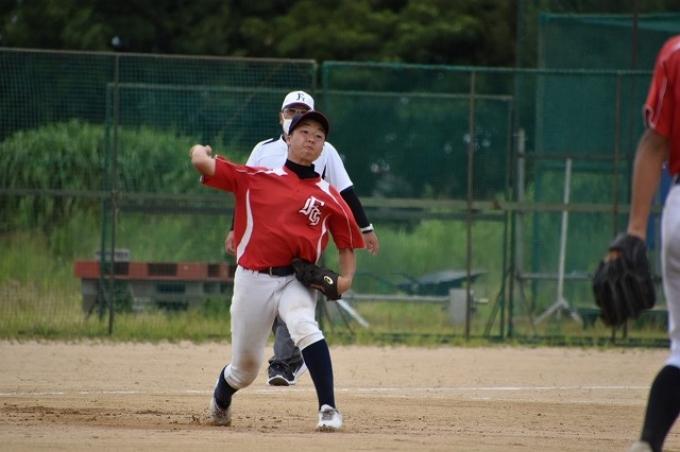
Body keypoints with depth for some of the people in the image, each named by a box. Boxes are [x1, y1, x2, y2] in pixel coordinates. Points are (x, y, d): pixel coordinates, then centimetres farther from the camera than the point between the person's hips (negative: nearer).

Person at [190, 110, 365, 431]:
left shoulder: (329, 197, 7)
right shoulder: (255, 178, 3)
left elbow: (347, 244, 13)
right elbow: (202, 163, -5)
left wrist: (346, 278, -4)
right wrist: (201, 152, 16)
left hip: (297, 280, 0)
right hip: (254, 279, 0)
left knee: (305, 327, -33)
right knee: (245, 367, 9)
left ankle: (328, 408, -32)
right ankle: (220, 401, 44)